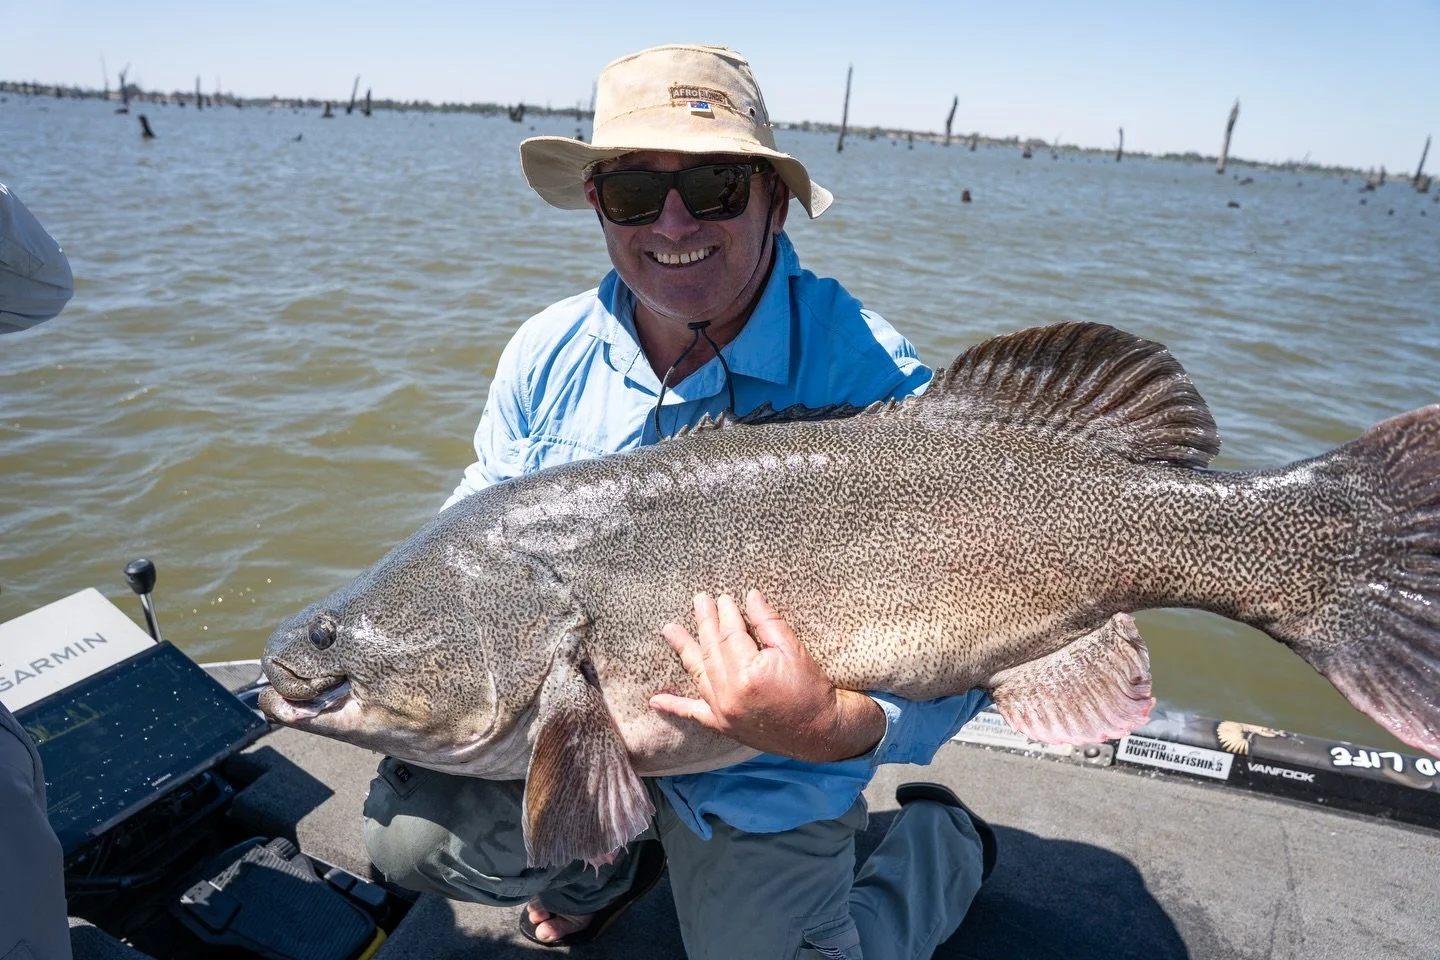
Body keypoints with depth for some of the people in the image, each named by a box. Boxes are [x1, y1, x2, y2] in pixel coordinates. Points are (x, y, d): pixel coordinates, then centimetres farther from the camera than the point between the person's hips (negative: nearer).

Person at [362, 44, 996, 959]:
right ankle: (600, 870, 24)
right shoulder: (548, 354, -9)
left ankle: (942, 841, 29)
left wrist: (836, 728, -43)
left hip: (766, 788, -3)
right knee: (409, 836, -8)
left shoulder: (873, 380, -25)